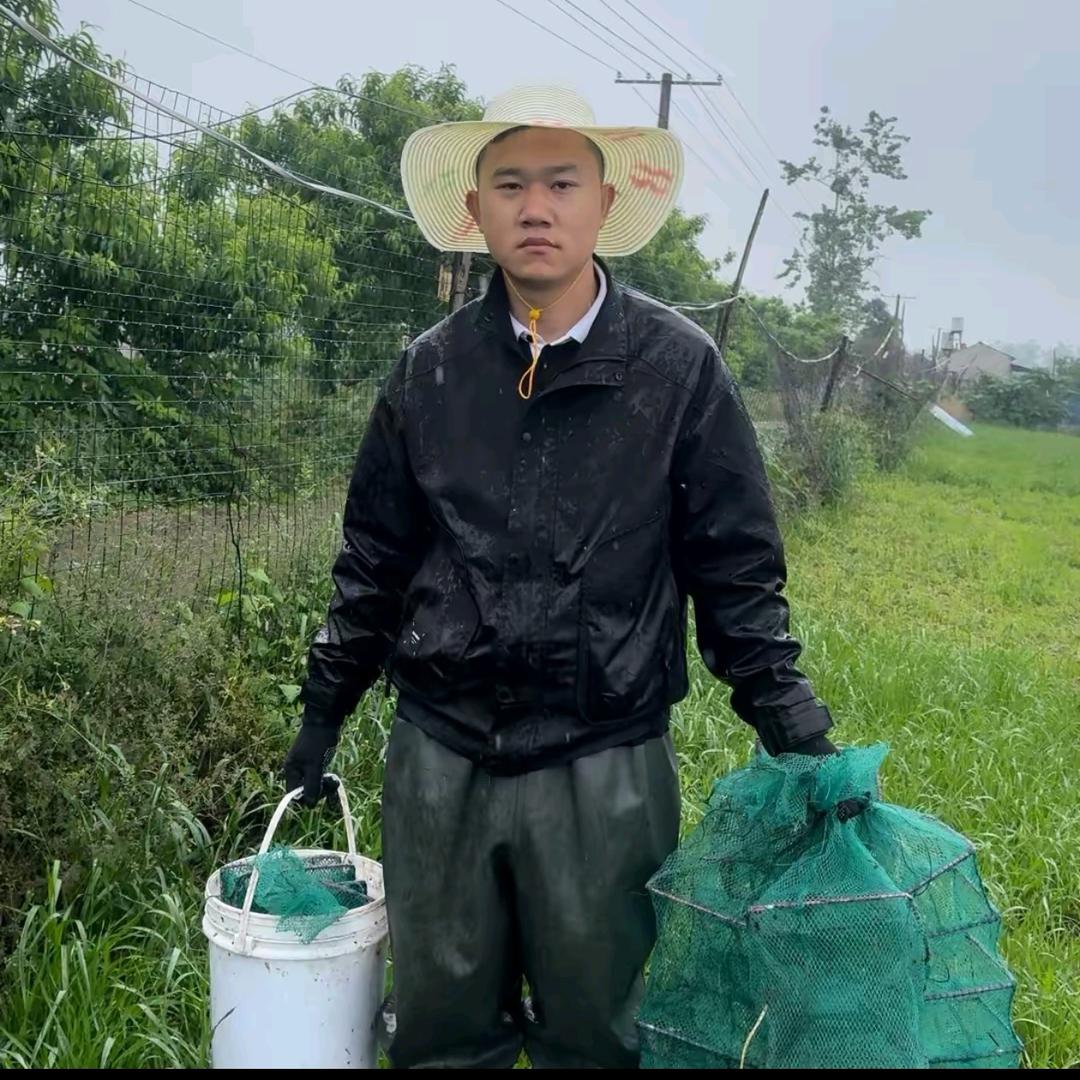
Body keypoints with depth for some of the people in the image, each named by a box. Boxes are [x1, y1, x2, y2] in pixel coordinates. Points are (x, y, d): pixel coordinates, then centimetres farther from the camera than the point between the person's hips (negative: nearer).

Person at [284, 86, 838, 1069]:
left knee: (594, 1032, 14)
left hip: (605, 767, -2)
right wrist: (323, 712, 11)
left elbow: (736, 573, -2)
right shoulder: (431, 369, 2)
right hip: (439, 756, 3)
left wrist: (795, 728, -7)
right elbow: (375, 559, 9)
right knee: (442, 1028, 18)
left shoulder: (679, 366, -6)